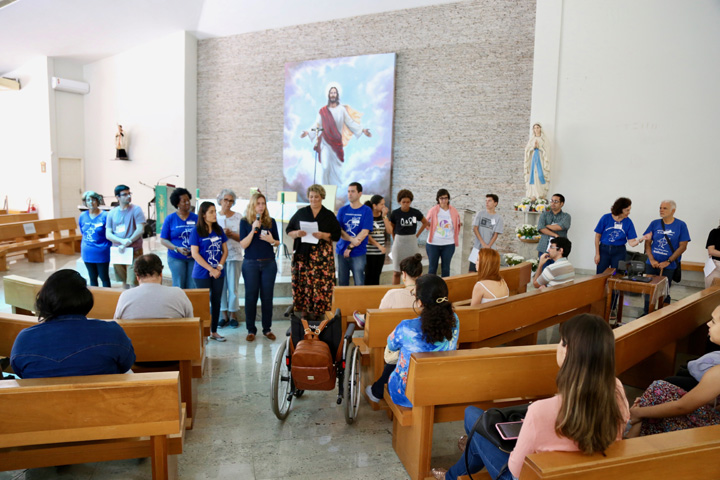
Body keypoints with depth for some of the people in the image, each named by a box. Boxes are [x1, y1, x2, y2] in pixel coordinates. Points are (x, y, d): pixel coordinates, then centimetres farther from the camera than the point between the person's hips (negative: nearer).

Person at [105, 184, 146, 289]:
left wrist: (126, 244, -17)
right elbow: (108, 234, 3)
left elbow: (140, 230, -12)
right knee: (124, 281, 14)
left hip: (134, 251, -4)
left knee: (133, 282, -9)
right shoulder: (112, 212, 7)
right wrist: (122, 241, -15)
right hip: (118, 252, 4)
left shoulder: (136, 210, -3)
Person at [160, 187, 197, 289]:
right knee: (179, 287, -1)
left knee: (192, 287, 2)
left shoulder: (196, 218, 7)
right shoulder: (170, 219, 3)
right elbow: (163, 240, 1)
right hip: (176, 258, -1)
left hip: (194, 258, 2)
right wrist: (177, 249, -14)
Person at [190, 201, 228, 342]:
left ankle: (214, 331, 19)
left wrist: (219, 267, -7)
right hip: (202, 274, -4)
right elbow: (195, 254, -10)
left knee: (216, 301, 9)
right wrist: (211, 269, -14)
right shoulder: (196, 231, -5)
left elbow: (225, 250, 8)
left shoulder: (219, 230, 8)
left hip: (218, 273, 4)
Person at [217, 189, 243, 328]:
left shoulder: (238, 217, 4)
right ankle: (224, 315, 14)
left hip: (234, 255, -1)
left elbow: (242, 238, 3)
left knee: (233, 286, -2)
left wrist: (231, 234, -13)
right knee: (221, 286, 3)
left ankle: (233, 315, 10)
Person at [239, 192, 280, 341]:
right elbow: (243, 244, -7)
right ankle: (251, 330, 14)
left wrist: (271, 240, -11)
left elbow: (278, 242, 11)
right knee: (251, 297, 3)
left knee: (267, 297, 5)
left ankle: (267, 329, 16)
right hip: (251, 263, -1)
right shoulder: (244, 222, 0)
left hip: (269, 263, 2)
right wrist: (253, 230, -18)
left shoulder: (271, 221, 5)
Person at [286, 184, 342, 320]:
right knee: (302, 282, -4)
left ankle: (318, 311, 0)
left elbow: (336, 236, 4)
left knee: (320, 284, -7)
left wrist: (323, 235, -13)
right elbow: (289, 230, 14)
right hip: (302, 254, 1)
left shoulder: (329, 215, 9)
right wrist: (297, 233, -7)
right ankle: (303, 311, 4)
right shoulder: (300, 213, 13)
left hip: (322, 256, -1)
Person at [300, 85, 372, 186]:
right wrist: (308, 132, -10)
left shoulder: (342, 109, 4)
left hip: (337, 142, 1)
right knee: (326, 167, -9)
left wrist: (362, 130, -5)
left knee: (336, 168, 4)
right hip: (325, 142, -1)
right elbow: (317, 124, 3)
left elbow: (350, 122, 4)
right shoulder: (323, 111, 4)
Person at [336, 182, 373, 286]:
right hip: (342, 251, 3)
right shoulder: (342, 210, 8)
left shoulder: (367, 210, -2)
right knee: (342, 283, 9)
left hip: (358, 253, -3)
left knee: (359, 284, -2)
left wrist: (350, 247, -14)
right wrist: (351, 239, -18)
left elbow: (364, 232, -9)